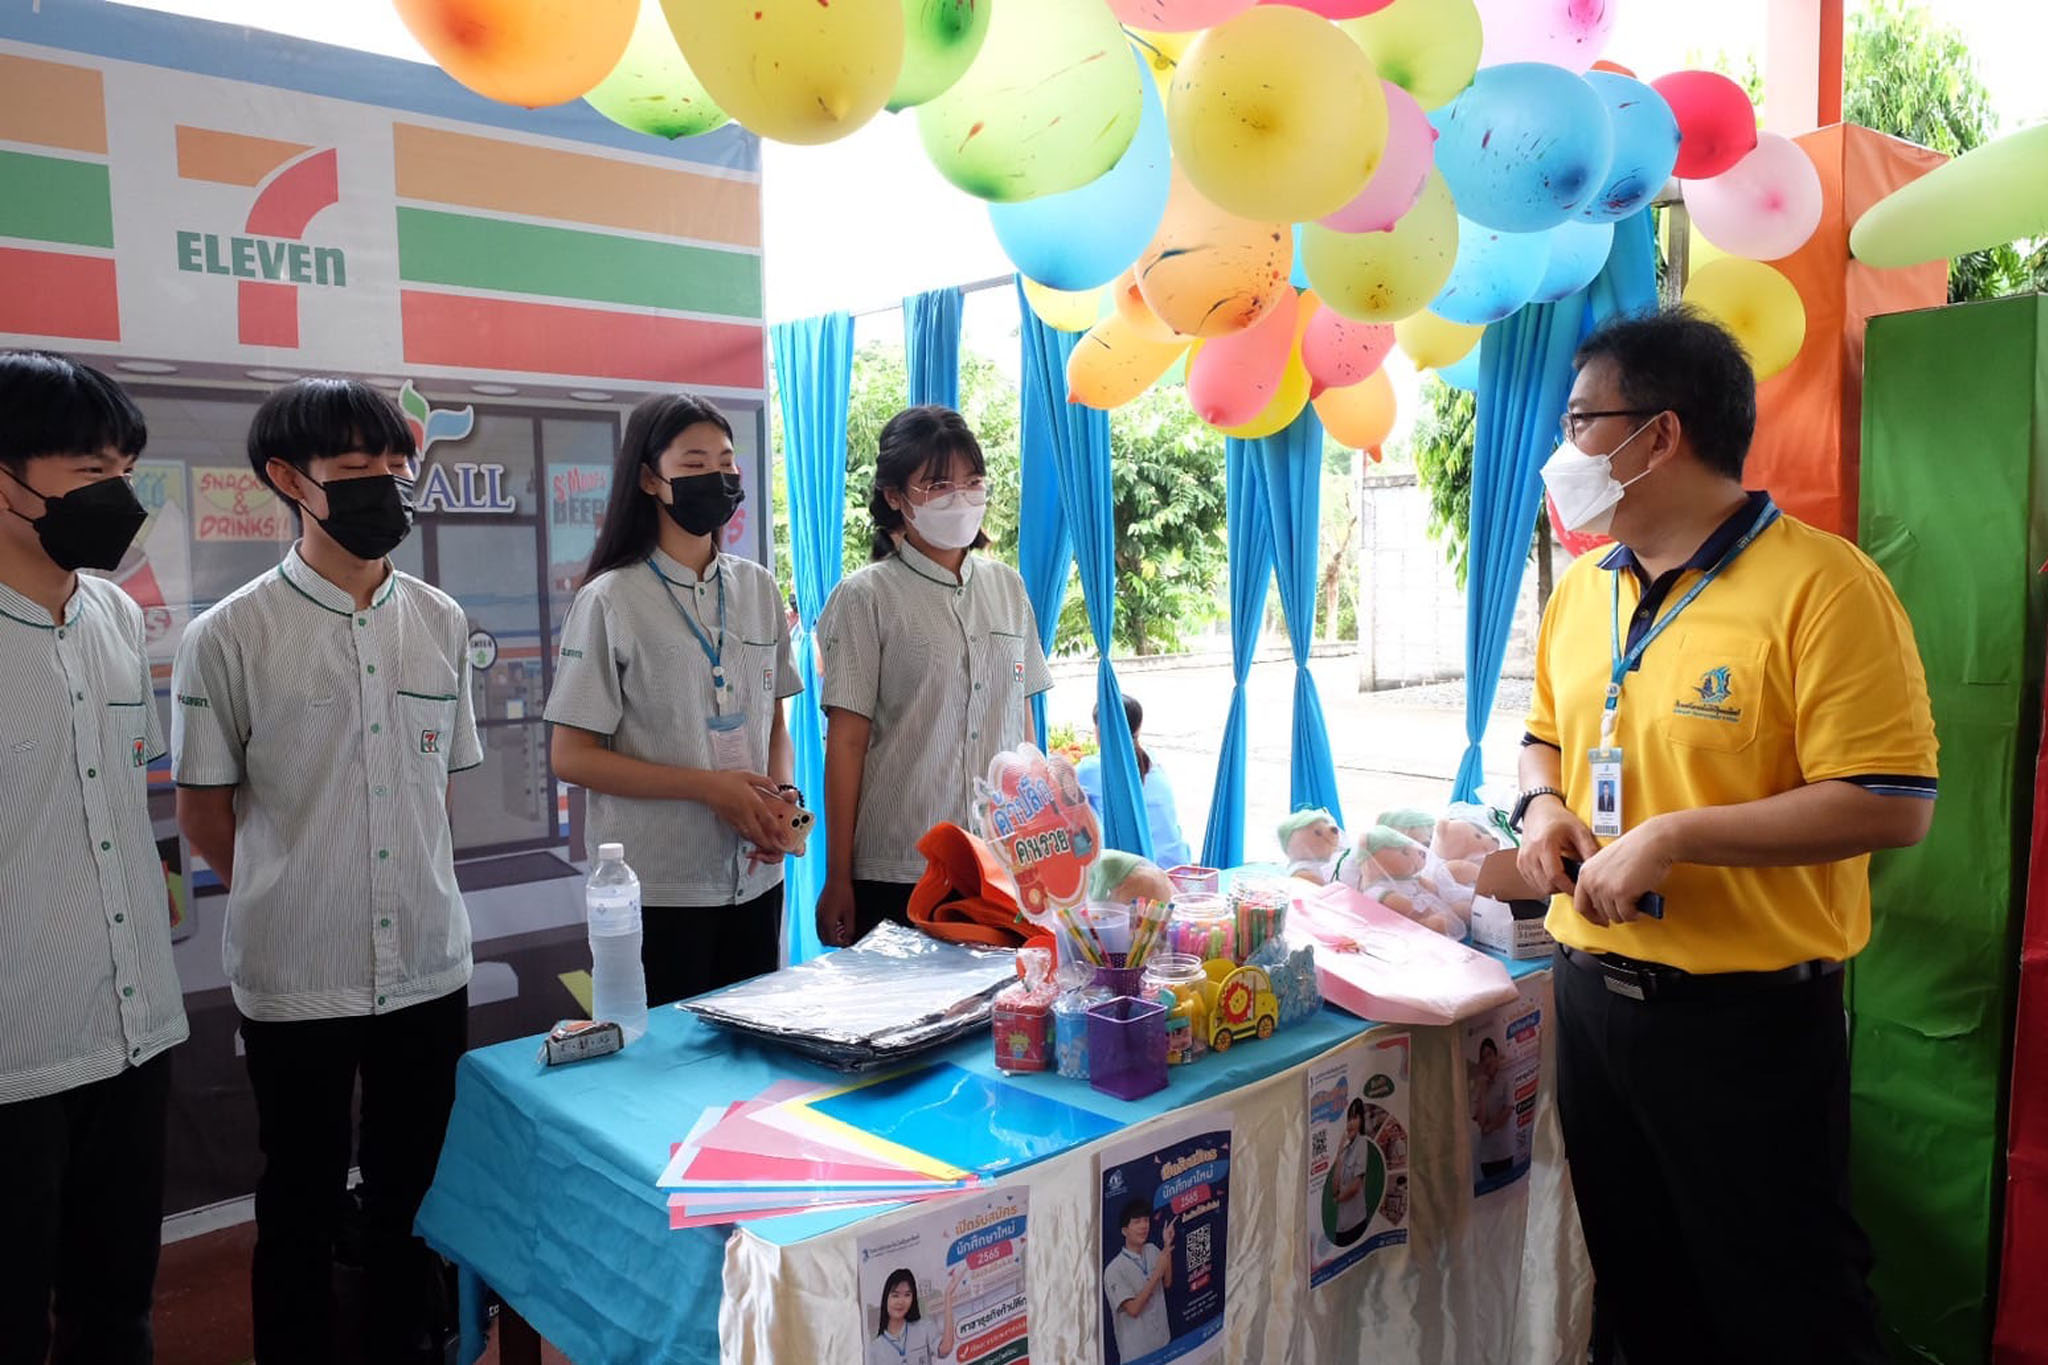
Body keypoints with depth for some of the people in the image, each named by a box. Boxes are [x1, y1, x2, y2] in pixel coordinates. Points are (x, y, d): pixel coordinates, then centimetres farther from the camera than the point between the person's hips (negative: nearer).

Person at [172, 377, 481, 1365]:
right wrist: (293, 902, 2)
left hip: (429, 965, 3)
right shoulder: (230, 636, -9)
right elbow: (203, 814, -1)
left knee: (413, 1193, 18)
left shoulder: (441, 623, 3)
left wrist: (414, 894, 7)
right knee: (301, 1207, 14)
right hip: (294, 977, -3)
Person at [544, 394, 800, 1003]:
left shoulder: (757, 587, 7)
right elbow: (571, 756, -9)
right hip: (657, 889, -4)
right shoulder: (612, 600, -7)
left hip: (755, 879, 5)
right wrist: (709, 787, -17)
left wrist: (781, 792, -7)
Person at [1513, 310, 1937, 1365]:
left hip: (1748, 1020, -7)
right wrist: (1543, 805, -2)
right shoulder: (1581, 589, 7)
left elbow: (1891, 804, -21)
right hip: (1592, 993, 7)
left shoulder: (1821, 584, -16)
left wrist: (1670, 837, -24)